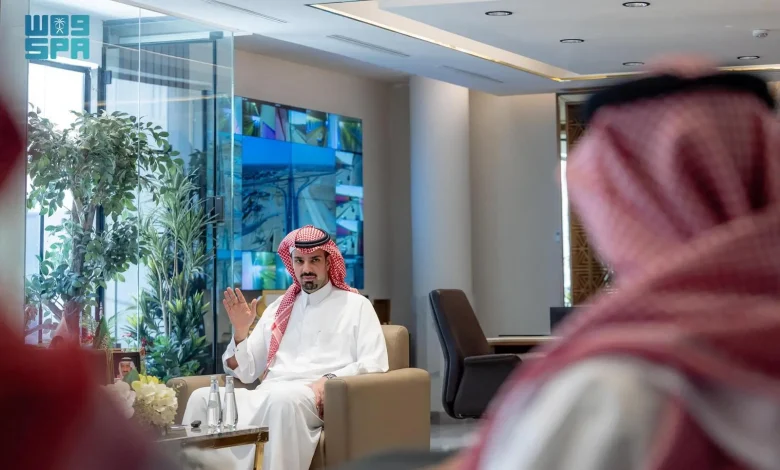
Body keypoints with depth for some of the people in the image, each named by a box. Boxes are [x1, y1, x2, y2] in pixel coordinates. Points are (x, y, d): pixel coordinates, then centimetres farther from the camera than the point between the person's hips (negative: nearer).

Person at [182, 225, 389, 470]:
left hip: (315, 398, -5)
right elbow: (245, 372, 21)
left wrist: (330, 380, -17)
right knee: (202, 397, -21)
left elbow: (375, 364, -3)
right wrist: (241, 331, 3)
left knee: (283, 399, -40)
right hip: (266, 396, 5)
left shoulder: (356, 306, 10)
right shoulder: (278, 309, 23)